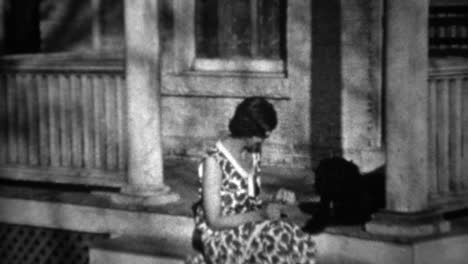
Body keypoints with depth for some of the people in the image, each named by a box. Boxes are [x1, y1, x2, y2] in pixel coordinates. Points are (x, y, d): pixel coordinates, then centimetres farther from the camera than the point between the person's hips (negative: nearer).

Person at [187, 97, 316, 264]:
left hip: (248, 229, 7)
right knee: (281, 239, -30)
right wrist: (261, 214, -23)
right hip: (219, 238, -7)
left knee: (302, 243, -18)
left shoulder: (254, 155, 6)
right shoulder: (214, 161, -17)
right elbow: (214, 221, -17)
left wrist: (276, 201, -6)